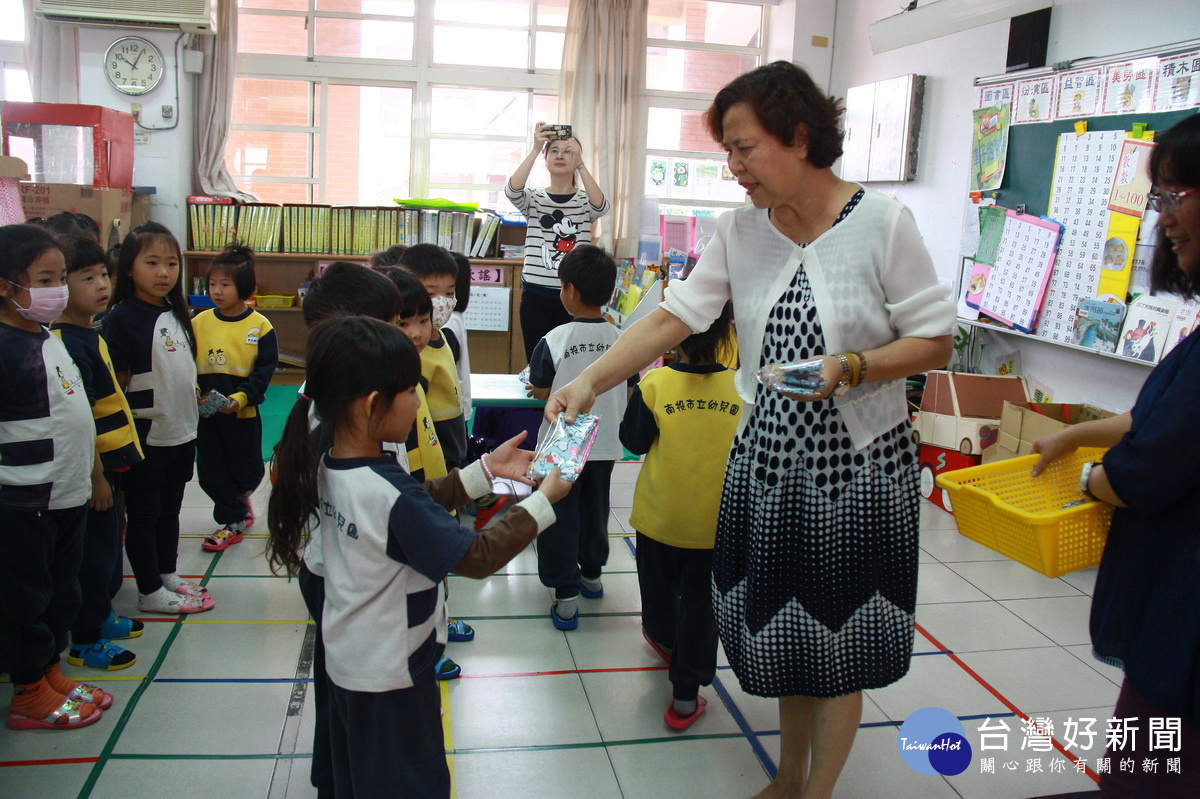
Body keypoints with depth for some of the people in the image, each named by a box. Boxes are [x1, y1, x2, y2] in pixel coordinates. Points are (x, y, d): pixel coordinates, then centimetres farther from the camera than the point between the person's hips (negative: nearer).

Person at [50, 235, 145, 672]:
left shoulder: (90, 334, 8)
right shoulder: (69, 346, -23)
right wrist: (97, 478, -19)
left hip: (111, 461, 10)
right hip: (94, 466, -10)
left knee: (108, 542, 21)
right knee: (95, 549, 2)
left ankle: (100, 616, 38)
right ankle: (85, 642, 17)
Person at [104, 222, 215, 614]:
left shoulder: (176, 314, 7)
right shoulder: (121, 318, -16)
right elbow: (114, 386, -16)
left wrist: (197, 400, 14)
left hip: (181, 431, 7)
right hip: (145, 435, -7)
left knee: (169, 508, 19)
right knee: (143, 512, 7)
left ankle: (168, 575, 34)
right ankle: (150, 593, 18)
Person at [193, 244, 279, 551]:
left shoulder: (260, 326, -8)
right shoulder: (199, 322, 0)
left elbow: (265, 370, -9)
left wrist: (240, 398, -20)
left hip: (243, 413, -2)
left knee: (247, 472, 10)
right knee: (210, 473, 9)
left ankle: (231, 519, 40)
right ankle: (237, 516, 30)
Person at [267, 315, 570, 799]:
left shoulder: (325, 469, -6)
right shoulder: (390, 494, -32)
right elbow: (478, 558, -25)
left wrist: (485, 470, 2)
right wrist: (545, 500, -16)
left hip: (344, 663, 8)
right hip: (391, 678, -8)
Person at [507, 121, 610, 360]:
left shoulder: (584, 200, 7)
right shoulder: (534, 199, 8)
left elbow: (600, 205, -16)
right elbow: (512, 190, -14)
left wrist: (579, 163, -26)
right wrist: (535, 149, -23)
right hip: (536, 294, 0)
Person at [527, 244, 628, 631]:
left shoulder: (555, 340, -18)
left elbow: (540, 391, -9)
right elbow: (629, 392, 2)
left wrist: (548, 388, 13)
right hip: (605, 443, 4)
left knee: (561, 516, 8)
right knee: (594, 509, 22)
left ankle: (565, 595, 8)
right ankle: (592, 574, 40)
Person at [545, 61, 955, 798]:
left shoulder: (883, 223, -11)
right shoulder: (740, 231, 1)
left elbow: (935, 342, -7)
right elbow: (672, 319, -5)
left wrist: (851, 367, -22)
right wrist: (590, 382, -16)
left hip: (859, 463, -4)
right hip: (767, 458, 4)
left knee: (838, 639, 8)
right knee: (782, 628, 17)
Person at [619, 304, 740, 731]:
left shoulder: (654, 384, -16)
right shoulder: (744, 388, -12)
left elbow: (634, 441, -7)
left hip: (661, 511, 0)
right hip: (716, 517, 0)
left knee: (660, 584, 26)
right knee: (701, 601, 10)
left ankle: (665, 639, 53)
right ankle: (685, 695, 16)